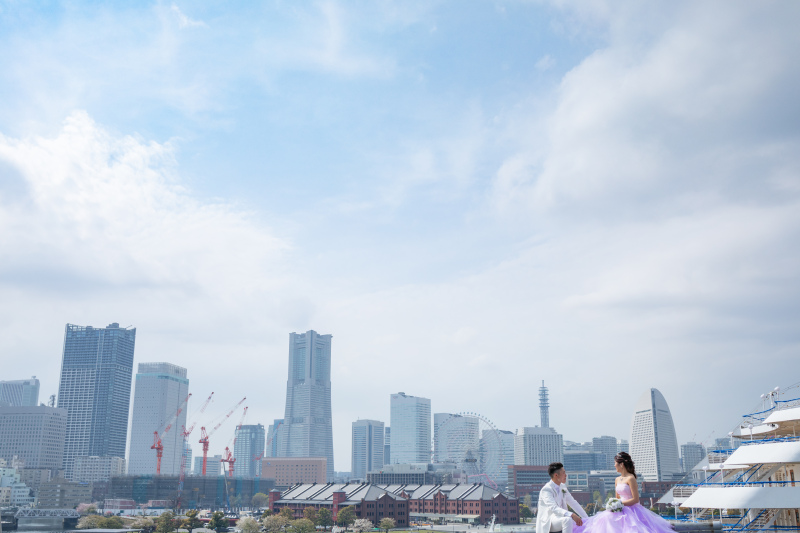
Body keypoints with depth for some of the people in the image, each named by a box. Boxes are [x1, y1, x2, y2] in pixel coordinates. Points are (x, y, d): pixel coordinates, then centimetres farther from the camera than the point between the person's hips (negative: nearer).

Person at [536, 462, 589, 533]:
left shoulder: (562, 487, 10)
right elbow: (554, 508, -33)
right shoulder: (546, 490, -18)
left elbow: (573, 503, 13)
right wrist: (572, 515, -45)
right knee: (568, 520, -34)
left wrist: (587, 518, 6)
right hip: (548, 523, -9)